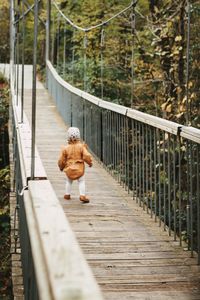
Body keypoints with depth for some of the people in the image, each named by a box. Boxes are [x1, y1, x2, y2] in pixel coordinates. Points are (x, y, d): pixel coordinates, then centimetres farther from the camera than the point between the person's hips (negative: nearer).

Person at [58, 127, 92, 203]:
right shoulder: (81, 146, -11)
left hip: (69, 169, 2)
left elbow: (61, 160, 0)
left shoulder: (66, 148, -7)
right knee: (81, 182, 9)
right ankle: (82, 195, -3)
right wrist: (90, 162, 7)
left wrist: (61, 167, 20)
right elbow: (86, 156, -13)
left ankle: (67, 194, 28)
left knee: (69, 181, 23)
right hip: (79, 168, -1)